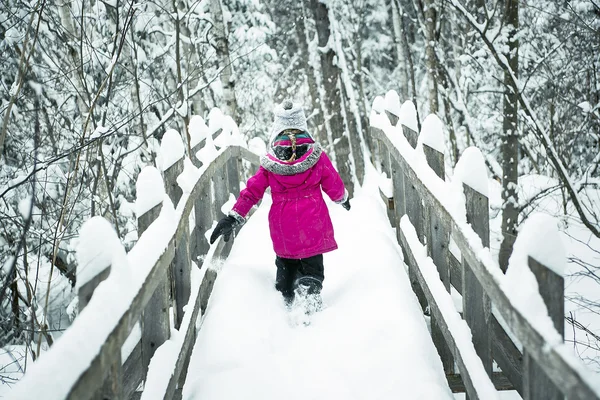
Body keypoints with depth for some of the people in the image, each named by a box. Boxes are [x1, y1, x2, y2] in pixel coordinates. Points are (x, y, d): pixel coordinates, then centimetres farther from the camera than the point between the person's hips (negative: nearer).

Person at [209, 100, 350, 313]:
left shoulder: (270, 161, -5)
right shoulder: (317, 156, -8)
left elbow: (252, 191, -2)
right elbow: (333, 185, 4)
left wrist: (233, 218, 6)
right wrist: (343, 199, 26)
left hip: (283, 229, 1)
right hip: (313, 227, -1)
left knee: (285, 267, 20)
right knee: (312, 269, 7)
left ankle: (286, 304, 27)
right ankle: (310, 299, -12)